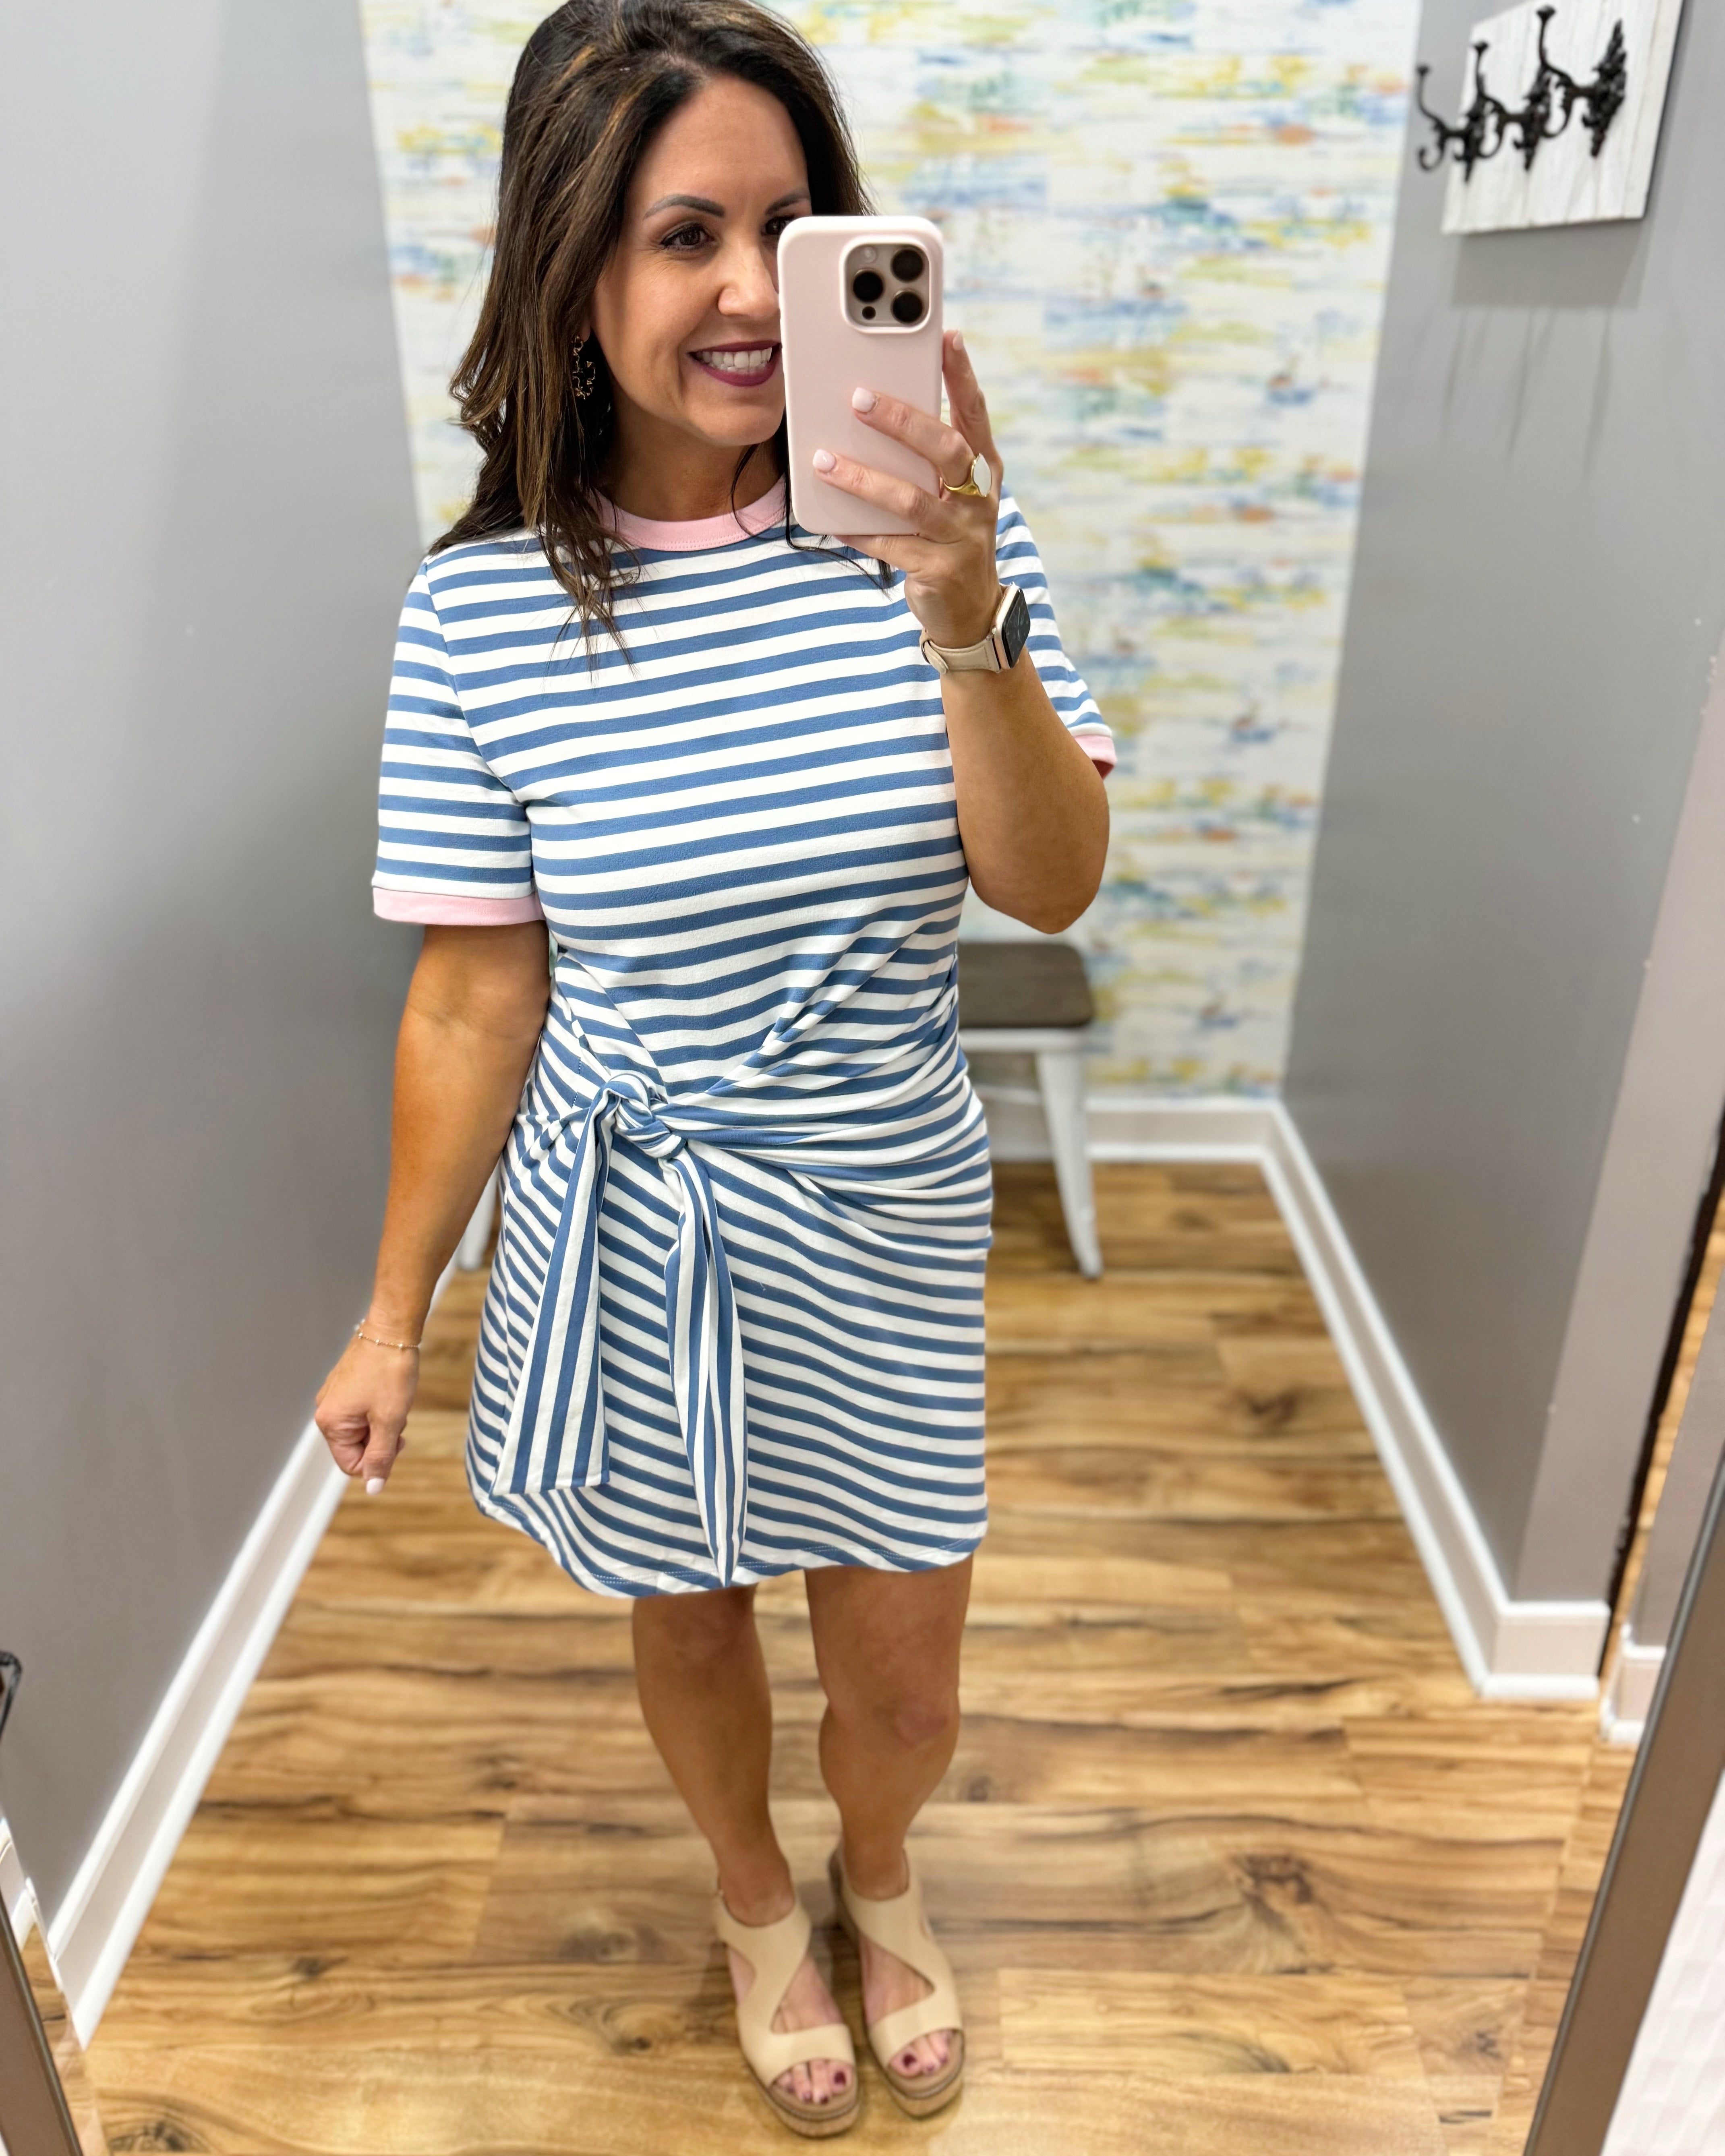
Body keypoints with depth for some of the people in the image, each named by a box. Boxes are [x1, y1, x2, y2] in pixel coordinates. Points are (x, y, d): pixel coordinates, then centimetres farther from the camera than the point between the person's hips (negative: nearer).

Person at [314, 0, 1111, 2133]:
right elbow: (473, 1001, -7)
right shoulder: (483, 612, -13)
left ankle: (879, 1878, 56)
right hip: (630, 1228, -1)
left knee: (904, 1674, 18)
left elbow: (1051, 887, -14)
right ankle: (754, 1899, 57)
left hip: (885, 1221, 1)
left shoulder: (931, 527, -10)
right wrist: (394, 1311, -1)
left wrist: (968, 629, -32)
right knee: (688, 1624, 23)